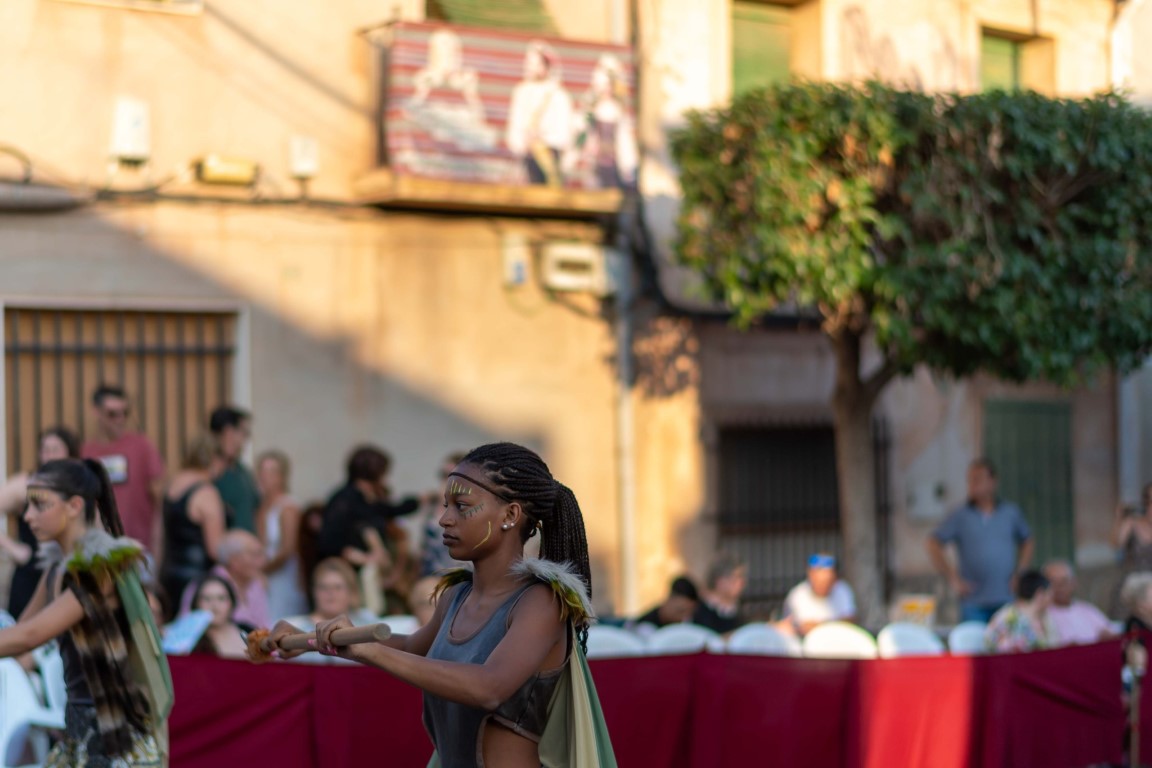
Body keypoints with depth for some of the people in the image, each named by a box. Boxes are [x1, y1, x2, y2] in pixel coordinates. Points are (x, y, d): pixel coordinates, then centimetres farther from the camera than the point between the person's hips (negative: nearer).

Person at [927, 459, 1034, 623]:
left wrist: (1019, 574, 9)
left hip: (1006, 598, 1)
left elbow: (1027, 542, 20)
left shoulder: (1011, 512, 8)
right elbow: (934, 544, 3)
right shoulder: (961, 517, 3)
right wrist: (953, 578, -1)